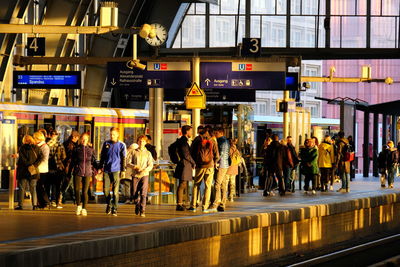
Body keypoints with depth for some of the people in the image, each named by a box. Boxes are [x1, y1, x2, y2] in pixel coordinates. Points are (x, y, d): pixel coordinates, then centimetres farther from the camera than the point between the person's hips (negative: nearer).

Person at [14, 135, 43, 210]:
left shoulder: (22, 148, -4)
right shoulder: (36, 148, 4)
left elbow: (22, 159, -12)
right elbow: (41, 157, -5)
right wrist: (35, 165, -8)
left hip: (23, 170, -3)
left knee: (21, 188, 4)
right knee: (33, 188, 11)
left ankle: (20, 204, 0)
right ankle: (34, 204, 2)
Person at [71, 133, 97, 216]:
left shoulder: (90, 149, 7)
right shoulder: (76, 149, 5)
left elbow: (93, 161, 11)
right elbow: (73, 161, 9)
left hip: (87, 172, 0)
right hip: (78, 172, 0)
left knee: (85, 191, 0)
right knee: (77, 190, -6)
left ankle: (84, 208, 9)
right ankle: (78, 205, 16)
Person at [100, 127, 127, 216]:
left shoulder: (121, 145, 2)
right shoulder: (106, 144, 9)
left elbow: (124, 159, 3)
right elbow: (102, 156, 16)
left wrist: (123, 170, -2)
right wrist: (100, 167, 12)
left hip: (116, 170, -3)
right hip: (106, 170, 3)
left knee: (115, 190, -3)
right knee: (106, 189, 2)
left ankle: (114, 209, 3)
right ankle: (109, 205, 23)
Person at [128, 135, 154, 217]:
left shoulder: (148, 153, 9)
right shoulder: (134, 152, 10)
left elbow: (150, 165, 2)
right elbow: (129, 163, 6)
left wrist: (145, 170, -18)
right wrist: (135, 167, -13)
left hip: (144, 175, -1)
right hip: (135, 175, 1)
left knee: (143, 194, -13)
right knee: (135, 194, 5)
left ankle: (142, 211, -14)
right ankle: (137, 209, 26)